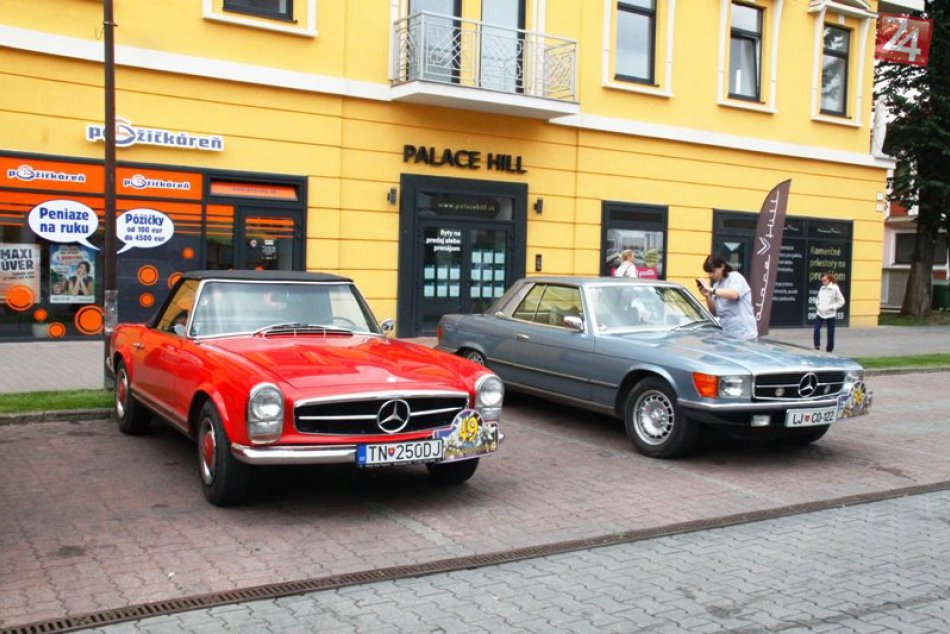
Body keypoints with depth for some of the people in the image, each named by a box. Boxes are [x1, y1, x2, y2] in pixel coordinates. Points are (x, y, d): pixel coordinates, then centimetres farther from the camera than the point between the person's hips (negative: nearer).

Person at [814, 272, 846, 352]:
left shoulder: (835, 288, -9)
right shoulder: (822, 288, 5)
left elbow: (841, 301, -8)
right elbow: (818, 298, 19)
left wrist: (832, 307, -15)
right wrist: (817, 305, 2)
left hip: (830, 314, -3)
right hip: (820, 313, 3)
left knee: (830, 333, 6)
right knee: (816, 329, -9)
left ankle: (829, 349, 18)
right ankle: (817, 346, 1)